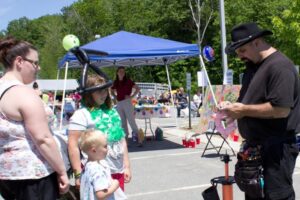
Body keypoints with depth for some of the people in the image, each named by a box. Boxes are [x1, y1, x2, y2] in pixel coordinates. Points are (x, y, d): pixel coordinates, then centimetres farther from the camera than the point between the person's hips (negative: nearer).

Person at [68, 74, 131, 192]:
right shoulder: (82, 114, -8)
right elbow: (73, 145, -13)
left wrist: (126, 166, 14)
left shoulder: (112, 112, 12)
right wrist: (78, 175, -16)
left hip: (118, 171, 6)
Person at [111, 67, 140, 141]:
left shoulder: (128, 81, -3)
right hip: (119, 103, 6)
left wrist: (131, 96, -9)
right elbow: (112, 91, 28)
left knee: (131, 119, -9)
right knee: (122, 121, 9)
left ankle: (136, 134, -5)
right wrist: (115, 97, 12)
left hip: (127, 102, -5)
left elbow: (137, 89, -4)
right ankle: (125, 135, 17)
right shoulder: (115, 82, 10)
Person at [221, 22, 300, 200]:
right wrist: (233, 106, 3)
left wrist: (244, 110, -19)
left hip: (277, 147, -10)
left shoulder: (279, 66, -17)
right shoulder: (254, 66, 14)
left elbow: (281, 109, -26)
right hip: (256, 145, 10)